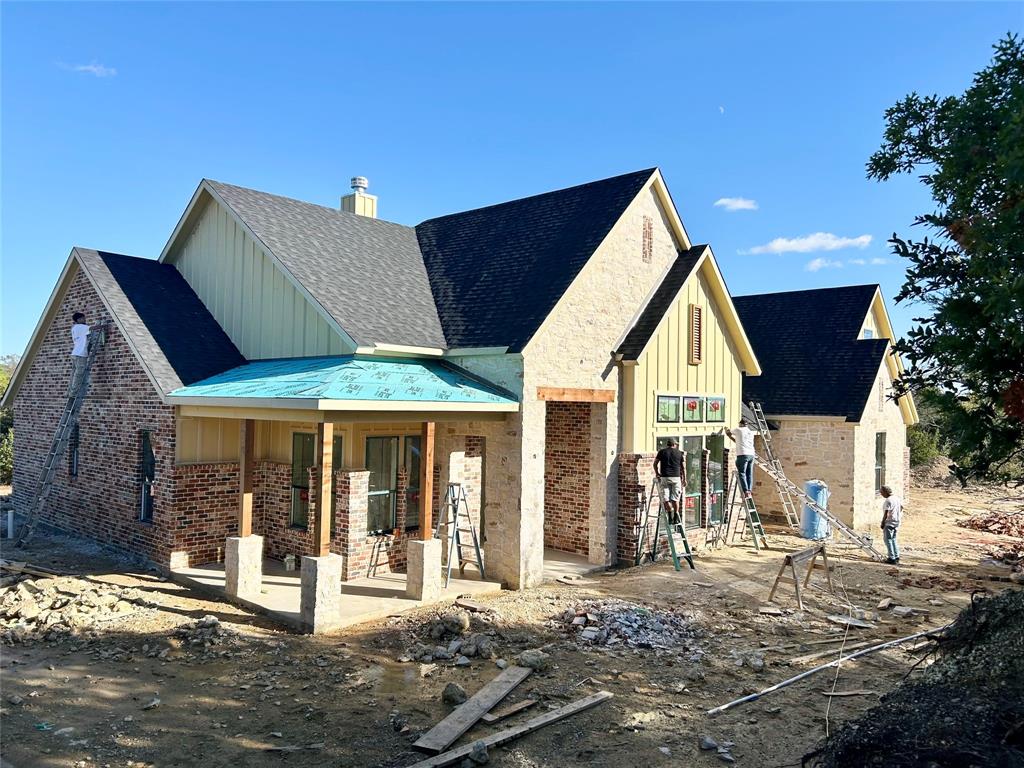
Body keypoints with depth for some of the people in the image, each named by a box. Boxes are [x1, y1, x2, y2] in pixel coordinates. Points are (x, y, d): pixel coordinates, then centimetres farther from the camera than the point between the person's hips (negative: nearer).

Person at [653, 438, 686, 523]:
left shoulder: (662, 452, 5)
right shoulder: (679, 453, 7)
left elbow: (655, 463, 10)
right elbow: (683, 468, 9)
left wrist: (657, 473, 25)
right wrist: (684, 479, 17)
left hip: (664, 477, -1)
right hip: (676, 477, 1)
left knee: (665, 498, 1)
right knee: (675, 498, 8)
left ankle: (670, 512, -17)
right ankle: (676, 514, 0)